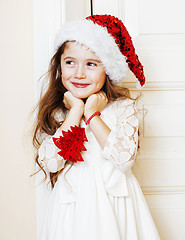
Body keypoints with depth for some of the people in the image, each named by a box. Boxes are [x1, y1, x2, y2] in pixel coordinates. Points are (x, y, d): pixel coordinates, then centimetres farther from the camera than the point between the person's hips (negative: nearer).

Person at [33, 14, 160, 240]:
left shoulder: (123, 107, -6)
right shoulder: (54, 111, -3)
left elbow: (125, 159, -17)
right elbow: (49, 162, -16)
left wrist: (92, 114, -16)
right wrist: (76, 111, -15)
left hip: (114, 201, 0)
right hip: (72, 202, 1)